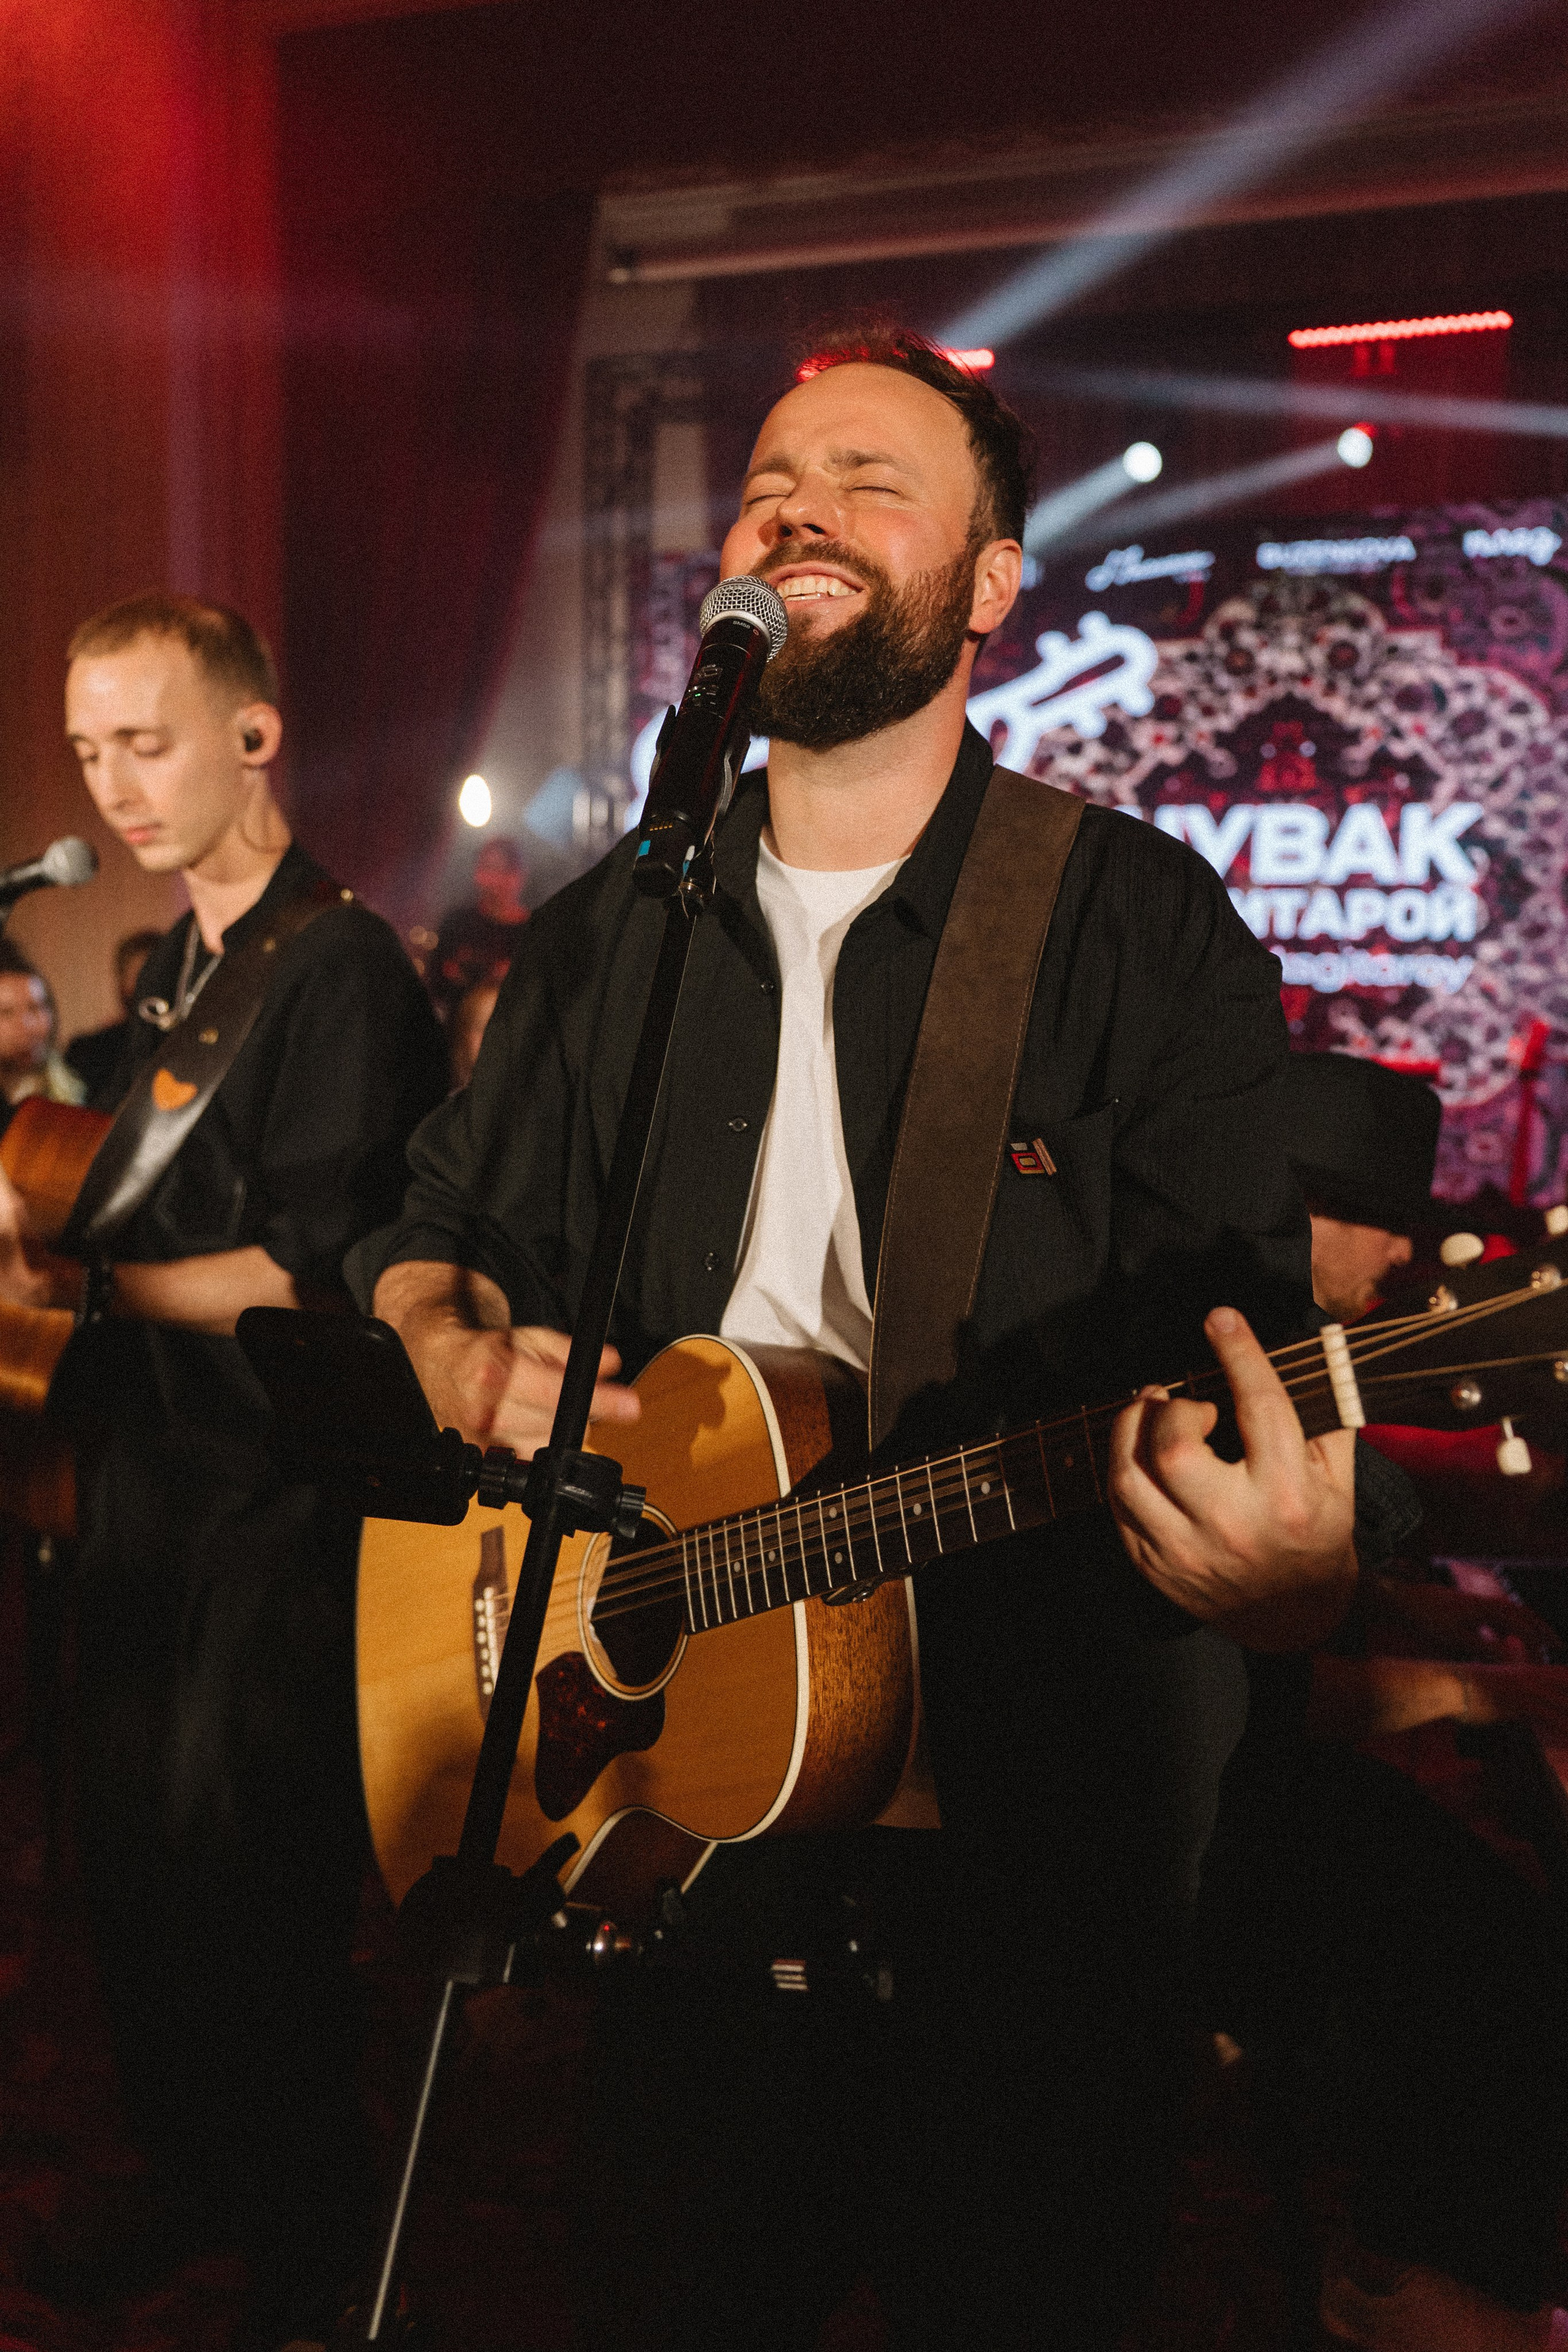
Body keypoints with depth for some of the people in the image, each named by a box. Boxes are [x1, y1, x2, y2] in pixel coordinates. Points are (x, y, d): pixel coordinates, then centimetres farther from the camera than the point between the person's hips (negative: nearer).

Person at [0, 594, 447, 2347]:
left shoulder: (340, 967, -12)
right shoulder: (162, 973, 15)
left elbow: (316, 1269, -18)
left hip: (280, 1493, -8)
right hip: (146, 1471, 9)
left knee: (239, 1878, -2)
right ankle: (191, 2186, 36)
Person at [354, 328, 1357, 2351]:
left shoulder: (1144, 924, -6)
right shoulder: (612, 932, 7)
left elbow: (1238, 1319, -14)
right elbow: (433, 1229, 17)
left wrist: (1290, 1553, -36)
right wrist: (467, 1354, -6)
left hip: (1033, 1815, -3)